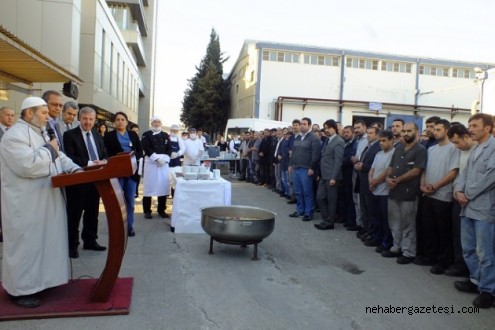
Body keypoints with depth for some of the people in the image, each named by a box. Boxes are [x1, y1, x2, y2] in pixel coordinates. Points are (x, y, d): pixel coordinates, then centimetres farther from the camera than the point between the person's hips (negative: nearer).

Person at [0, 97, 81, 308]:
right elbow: (28, 165, -28)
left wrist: (75, 169, -4)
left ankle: (37, 280, 30)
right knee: (26, 244, 1)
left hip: (45, 201, 9)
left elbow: (59, 158, 15)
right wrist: (49, 149, -15)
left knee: (42, 241, 16)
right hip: (26, 205, -9)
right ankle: (21, 290, 14)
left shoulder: (41, 134, 15)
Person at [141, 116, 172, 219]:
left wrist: (164, 159, -10)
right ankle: (147, 211, 6)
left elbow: (169, 148, 7)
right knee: (149, 186, -3)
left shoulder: (165, 135, 15)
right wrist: (157, 158, -18)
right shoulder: (146, 134, 3)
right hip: (151, 163, -4)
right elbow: (146, 148, -9)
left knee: (163, 186, 4)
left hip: (164, 163, 4)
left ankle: (161, 210, 14)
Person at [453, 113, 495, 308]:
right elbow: (465, 172, 14)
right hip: (468, 207, 9)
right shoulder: (474, 150, 18)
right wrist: (458, 190, -5)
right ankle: (476, 280, 32)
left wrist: (468, 194, -12)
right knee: (468, 249, 17)